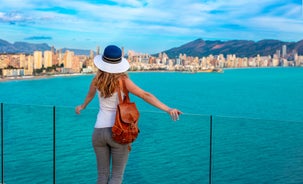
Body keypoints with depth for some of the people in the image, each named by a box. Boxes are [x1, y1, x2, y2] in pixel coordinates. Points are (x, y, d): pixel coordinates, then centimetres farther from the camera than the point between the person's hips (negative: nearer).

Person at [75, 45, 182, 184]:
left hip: (99, 131, 4)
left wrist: (82, 106, 42)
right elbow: (145, 95, -20)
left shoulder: (97, 79, 0)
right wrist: (168, 109, -23)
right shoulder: (122, 80, -12)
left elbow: (90, 96, 20)